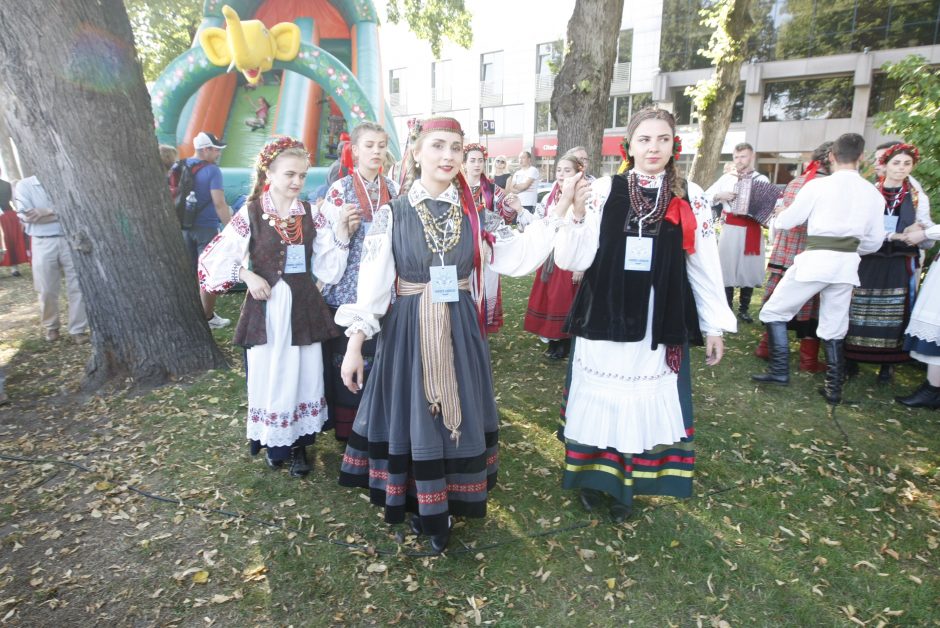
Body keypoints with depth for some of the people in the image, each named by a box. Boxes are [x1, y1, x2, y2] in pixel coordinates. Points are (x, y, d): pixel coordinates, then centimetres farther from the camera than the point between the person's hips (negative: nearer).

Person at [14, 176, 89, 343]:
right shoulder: (24, 185, 4)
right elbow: (26, 215, -8)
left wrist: (46, 212, -11)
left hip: (69, 239, 1)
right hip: (43, 243, -1)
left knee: (77, 286, -2)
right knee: (47, 290, 6)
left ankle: (78, 330, 5)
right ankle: (50, 327, 27)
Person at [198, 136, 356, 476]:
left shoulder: (312, 215, 4)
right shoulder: (251, 213, -4)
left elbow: (328, 269, -3)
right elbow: (215, 258, 0)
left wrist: (342, 233, -14)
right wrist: (248, 276, -12)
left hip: (304, 307, 2)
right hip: (266, 308, -2)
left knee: (305, 376, 7)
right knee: (269, 375, 7)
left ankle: (300, 446, 24)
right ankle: (273, 444, 28)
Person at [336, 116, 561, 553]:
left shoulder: (475, 214, 3)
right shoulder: (392, 215, -4)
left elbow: (518, 257, -4)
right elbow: (372, 285, -6)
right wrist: (354, 347, -9)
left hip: (460, 332, 3)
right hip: (408, 331, -2)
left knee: (457, 414, 11)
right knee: (413, 415, 7)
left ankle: (442, 506, 34)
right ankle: (416, 506, 31)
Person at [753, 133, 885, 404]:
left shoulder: (818, 185, -5)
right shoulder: (873, 193, 8)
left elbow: (786, 221, 3)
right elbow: (874, 241, 12)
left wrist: (775, 219, 26)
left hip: (815, 259, -5)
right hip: (847, 263, 5)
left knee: (774, 311, 8)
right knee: (834, 329, 13)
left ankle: (779, 370, 2)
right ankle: (834, 388, 17)